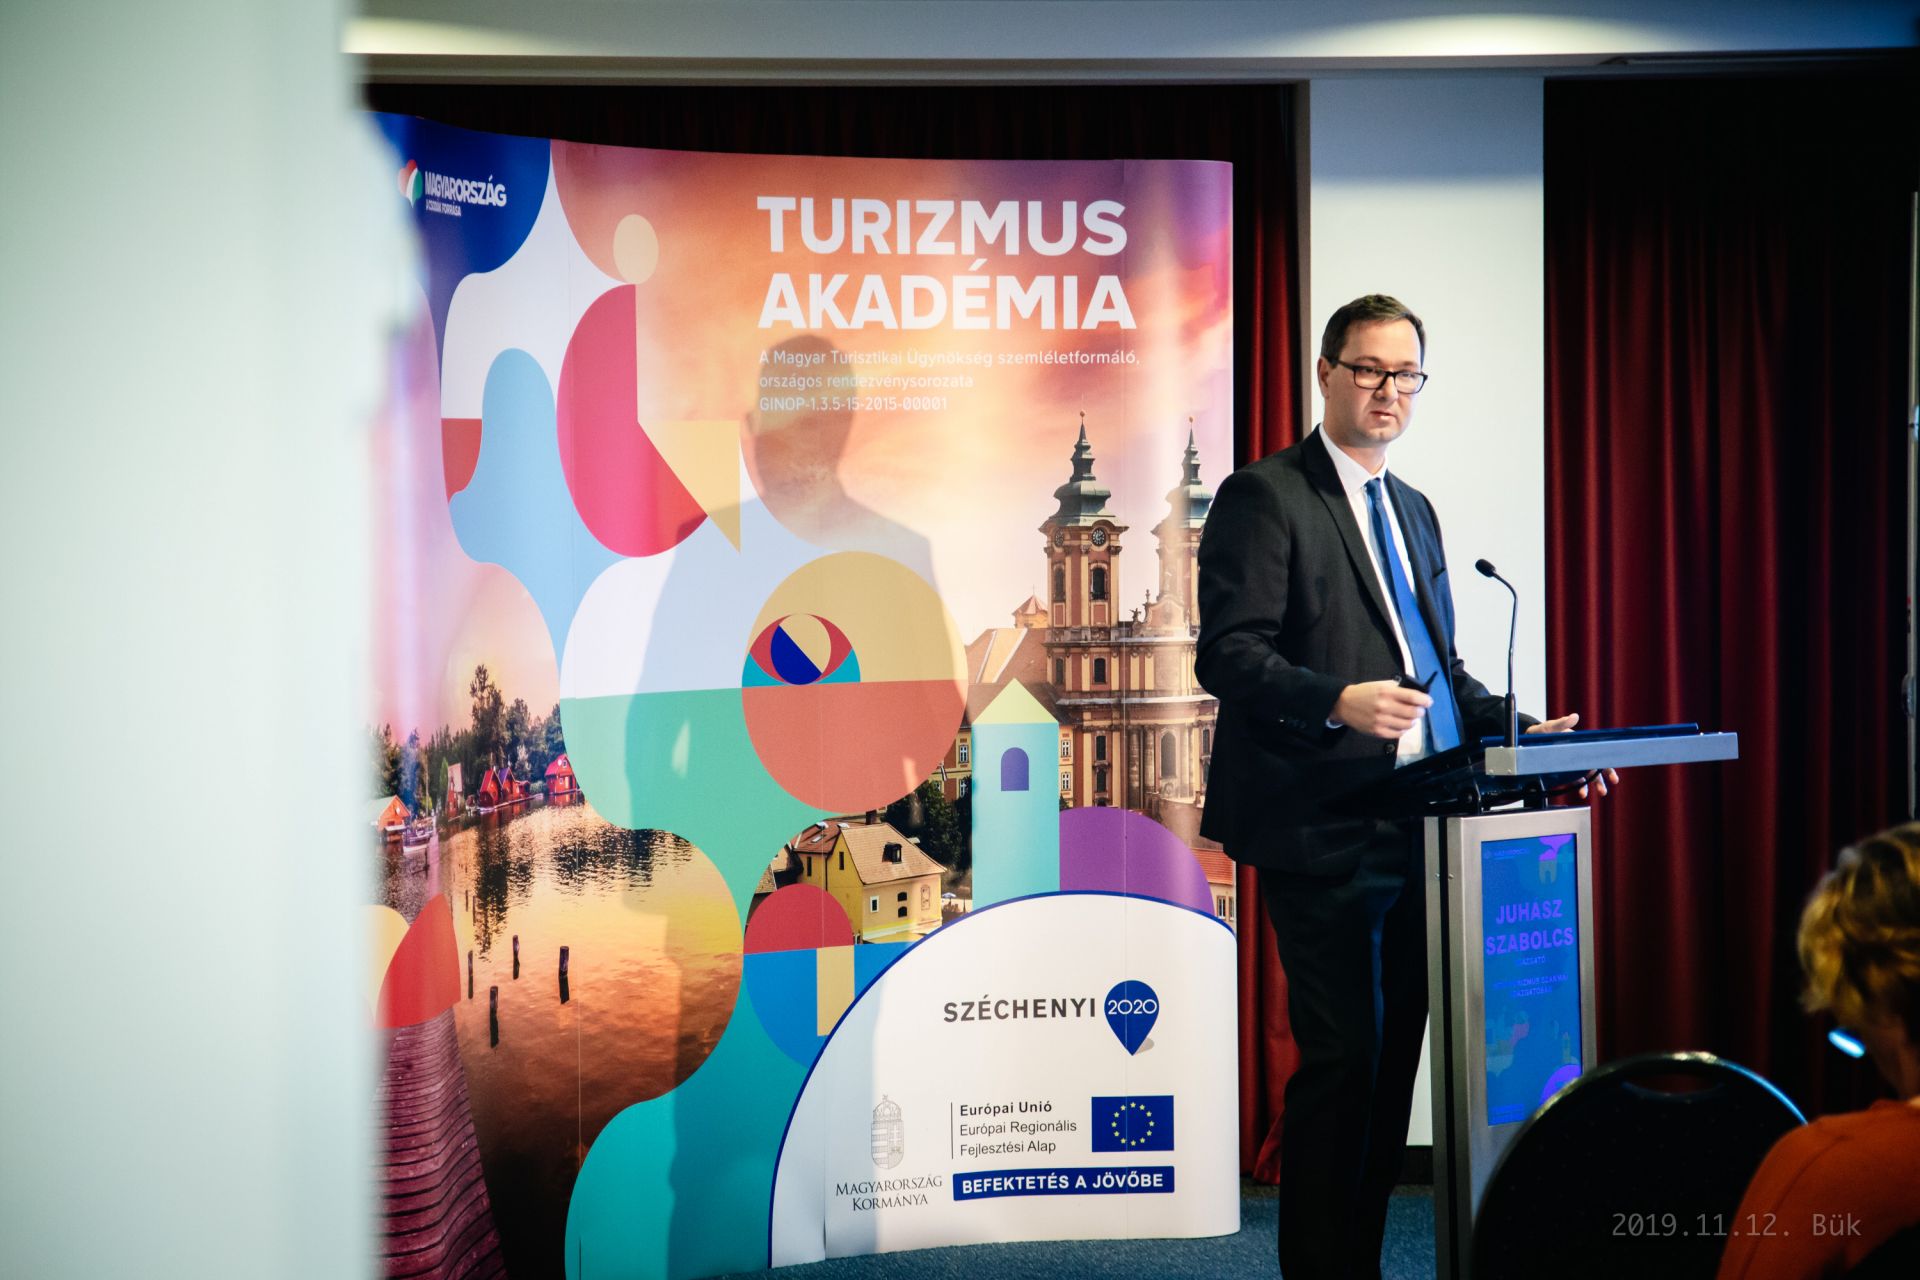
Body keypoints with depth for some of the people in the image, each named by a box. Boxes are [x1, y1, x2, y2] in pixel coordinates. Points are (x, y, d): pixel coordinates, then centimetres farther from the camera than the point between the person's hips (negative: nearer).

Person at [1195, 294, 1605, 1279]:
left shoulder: (1413, 509, 21)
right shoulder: (1264, 497, -4)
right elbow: (1228, 654, -14)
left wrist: (1518, 727, 9)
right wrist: (1338, 701, -28)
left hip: (1415, 826, 8)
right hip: (1323, 828, -8)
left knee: (1394, 1055, 11)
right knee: (1341, 1059, -6)